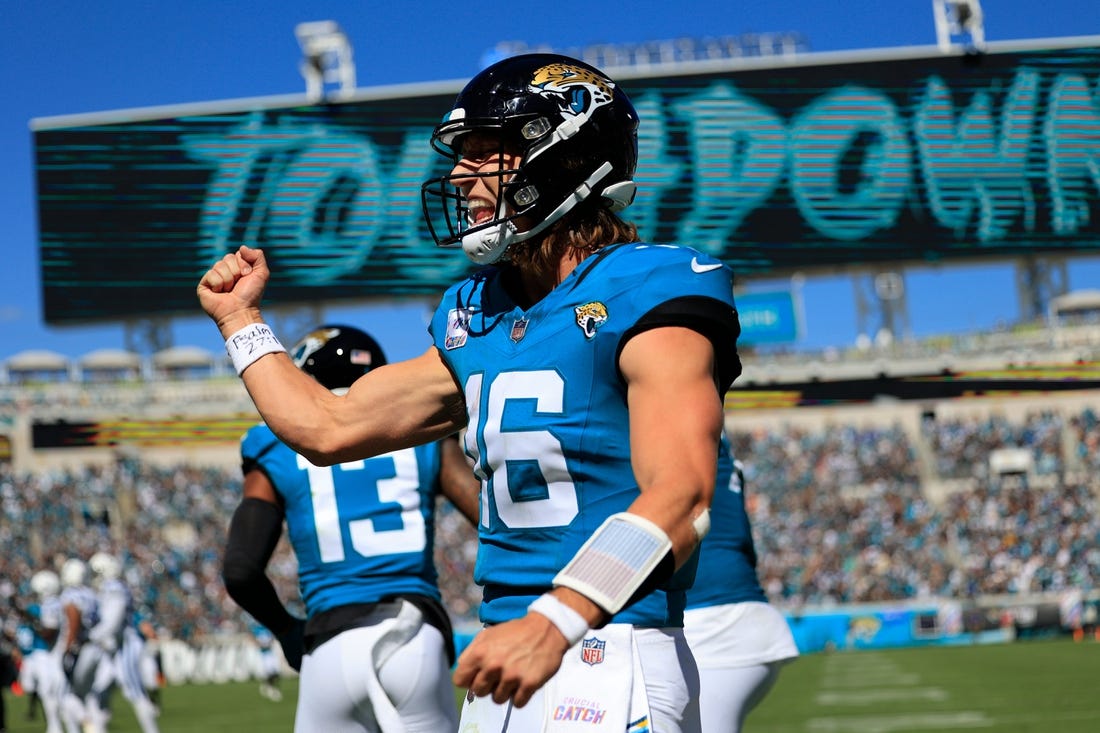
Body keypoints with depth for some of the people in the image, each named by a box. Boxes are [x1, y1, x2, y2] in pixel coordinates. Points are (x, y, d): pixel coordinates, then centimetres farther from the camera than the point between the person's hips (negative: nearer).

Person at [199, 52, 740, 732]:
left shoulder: (646, 298, -9)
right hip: (509, 657, 8)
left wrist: (554, 624, -31)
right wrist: (240, 319, 30)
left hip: (613, 666, -8)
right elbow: (331, 428, 25)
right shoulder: (479, 317, 15)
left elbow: (681, 497, -21)